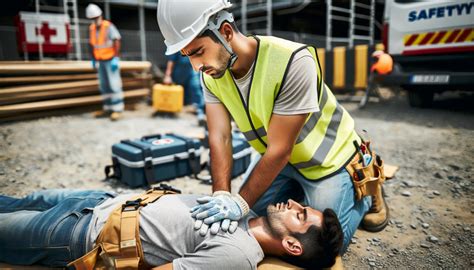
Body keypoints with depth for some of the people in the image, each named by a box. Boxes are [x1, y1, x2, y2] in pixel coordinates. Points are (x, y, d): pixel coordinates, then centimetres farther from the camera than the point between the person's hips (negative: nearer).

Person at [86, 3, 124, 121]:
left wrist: (115, 59, -23)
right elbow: (91, 45, 13)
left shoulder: (109, 26, -13)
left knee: (114, 84, -10)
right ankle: (108, 109, 15)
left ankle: (117, 109, -7)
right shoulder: (92, 28, 7)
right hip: (101, 61, 7)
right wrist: (93, 60, 12)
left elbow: (116, 42, -18)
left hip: (111, 60, -7)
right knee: (104, 85, 8)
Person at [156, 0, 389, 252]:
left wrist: (241, 202, -32)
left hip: (326, 157, -5)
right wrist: (222, 196, -32)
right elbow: (220, 138, -20)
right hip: (276, 156, 6)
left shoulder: (292, 61, -35)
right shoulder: (211, 74, -14)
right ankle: (301, 188, 27)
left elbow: (280, 149, -32)